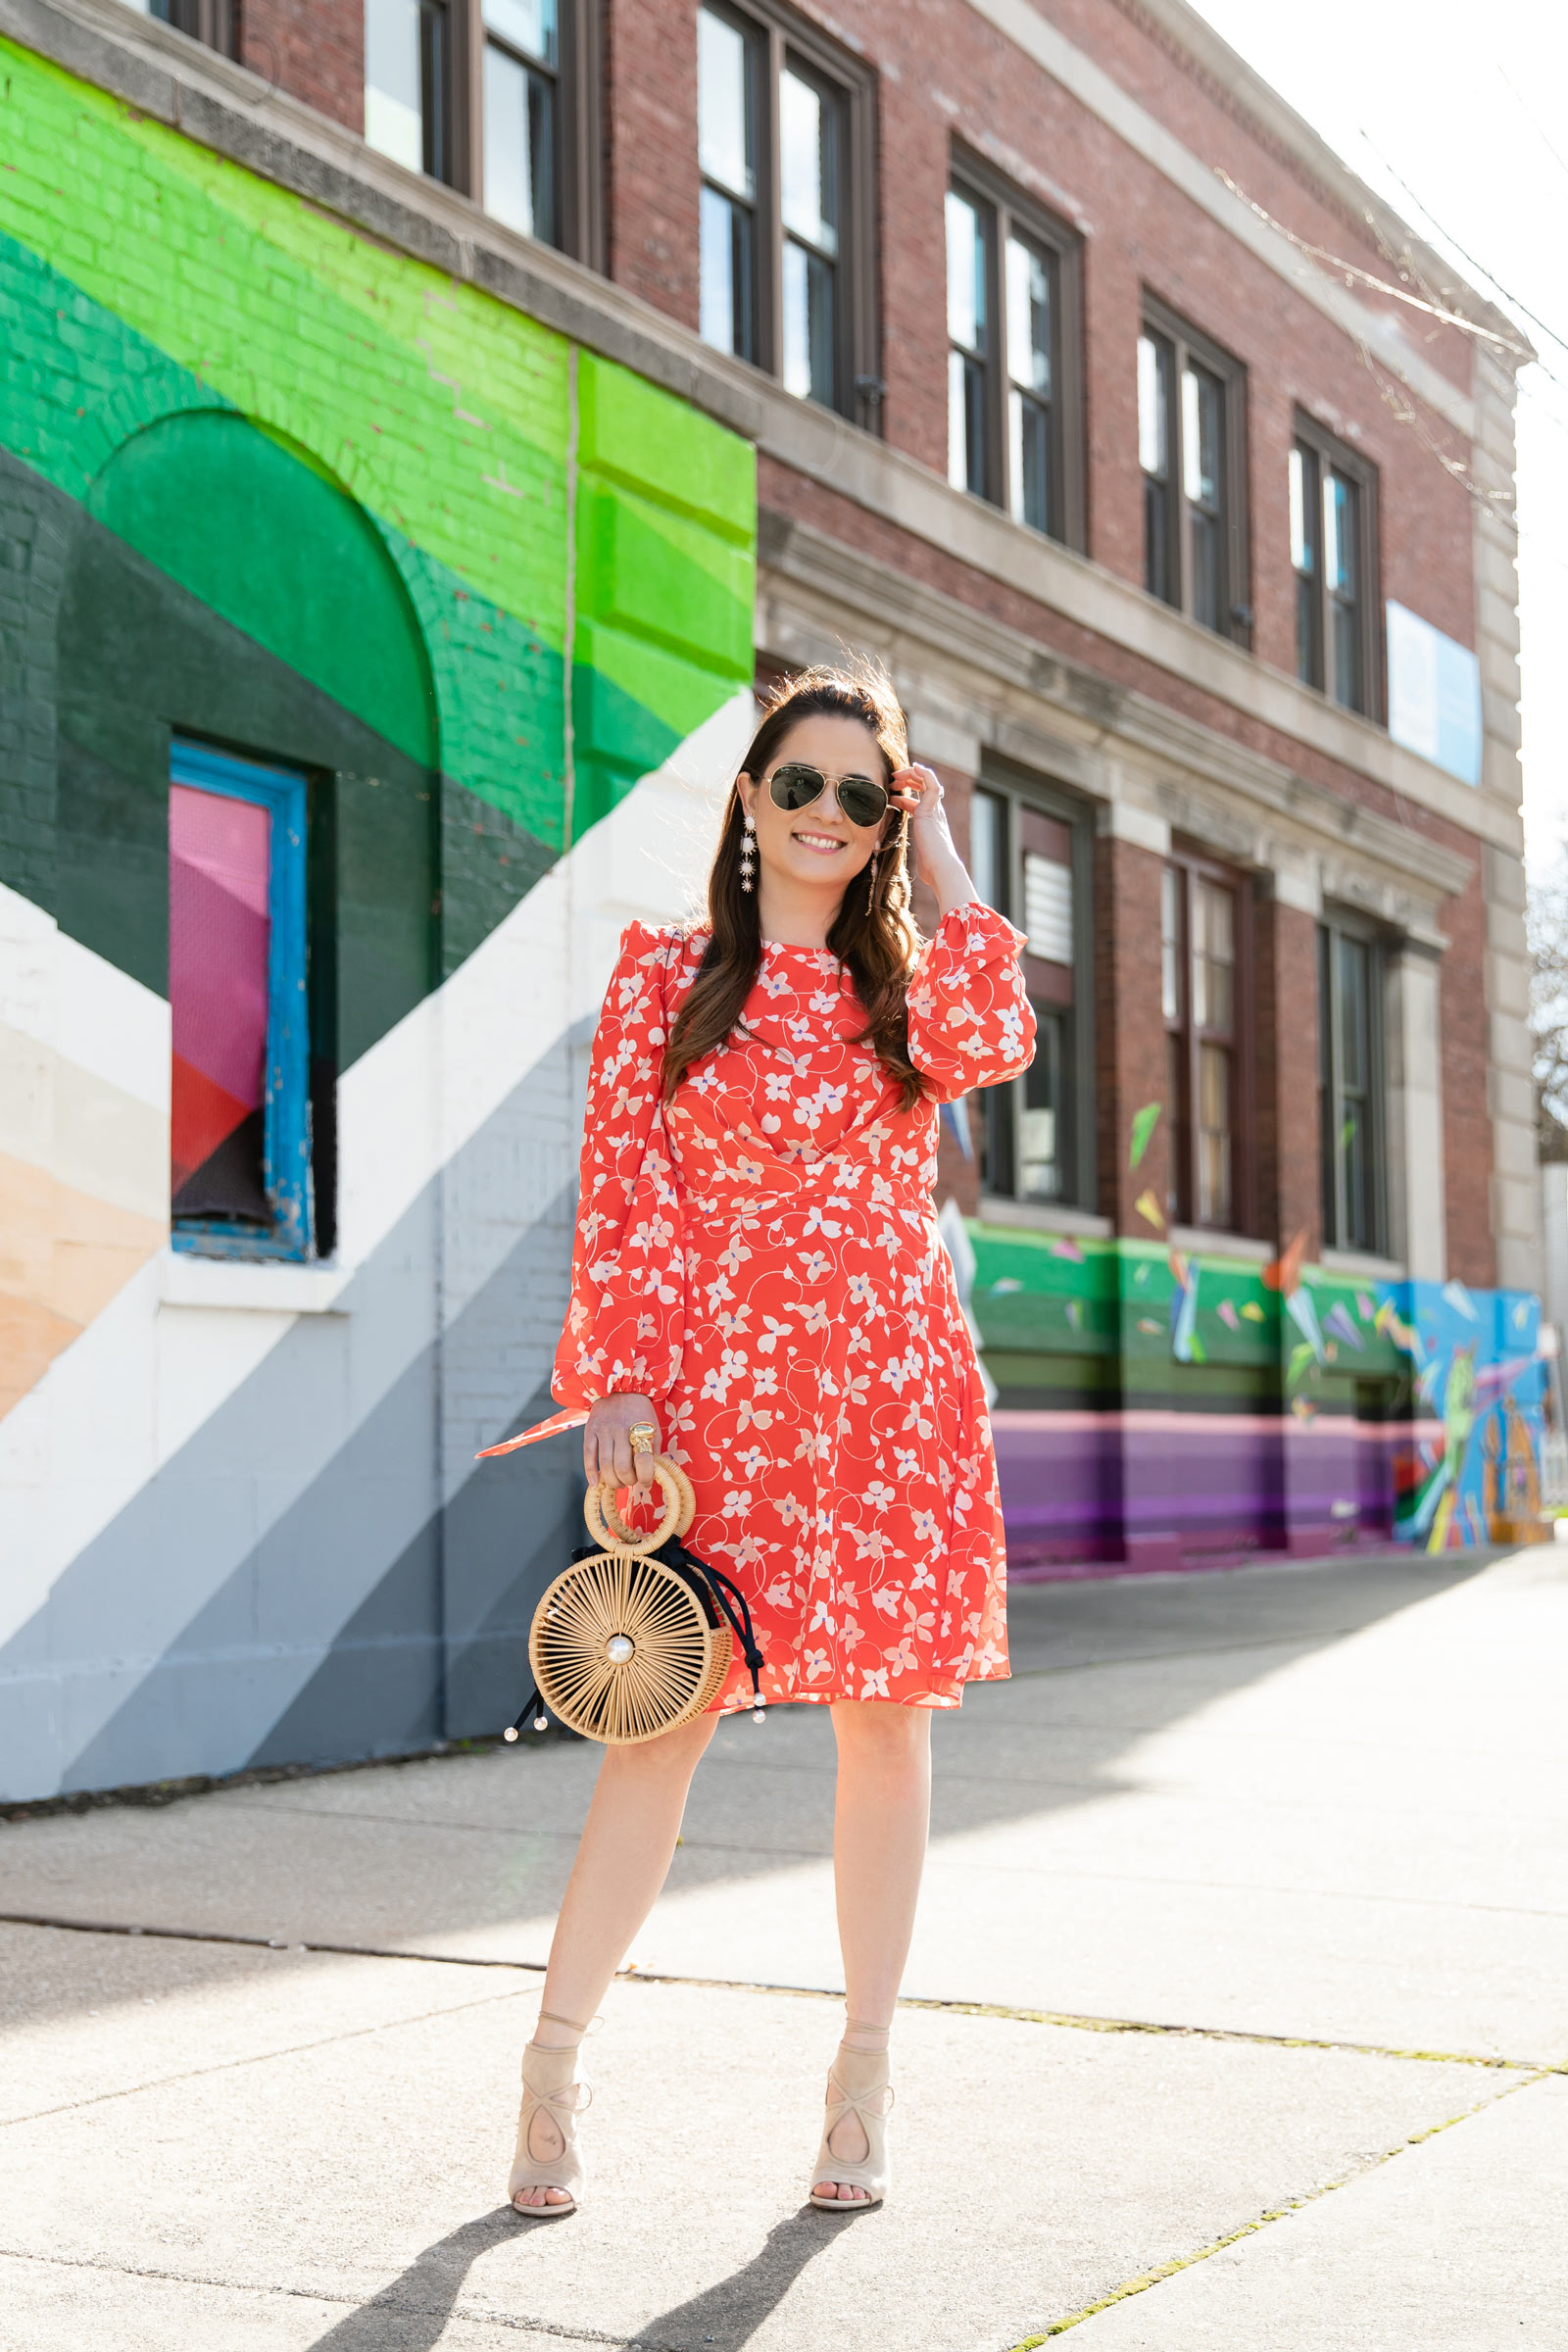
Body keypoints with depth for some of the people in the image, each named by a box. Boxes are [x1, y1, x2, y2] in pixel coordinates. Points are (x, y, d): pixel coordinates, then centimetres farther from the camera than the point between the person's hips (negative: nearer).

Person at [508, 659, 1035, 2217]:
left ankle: (862, 2080, 16)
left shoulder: (906, 983, 13)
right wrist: (616, 1377, -9)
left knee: (886, 1719, 5)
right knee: (669, 1715, -6)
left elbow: (993, 1048, -10)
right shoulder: (664, 975, 8)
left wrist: (937, 854, 0)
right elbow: (620, 1190, 2)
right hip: (716, 1389, -2)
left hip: (893, 1390, 3)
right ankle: (553, 2070, 8)